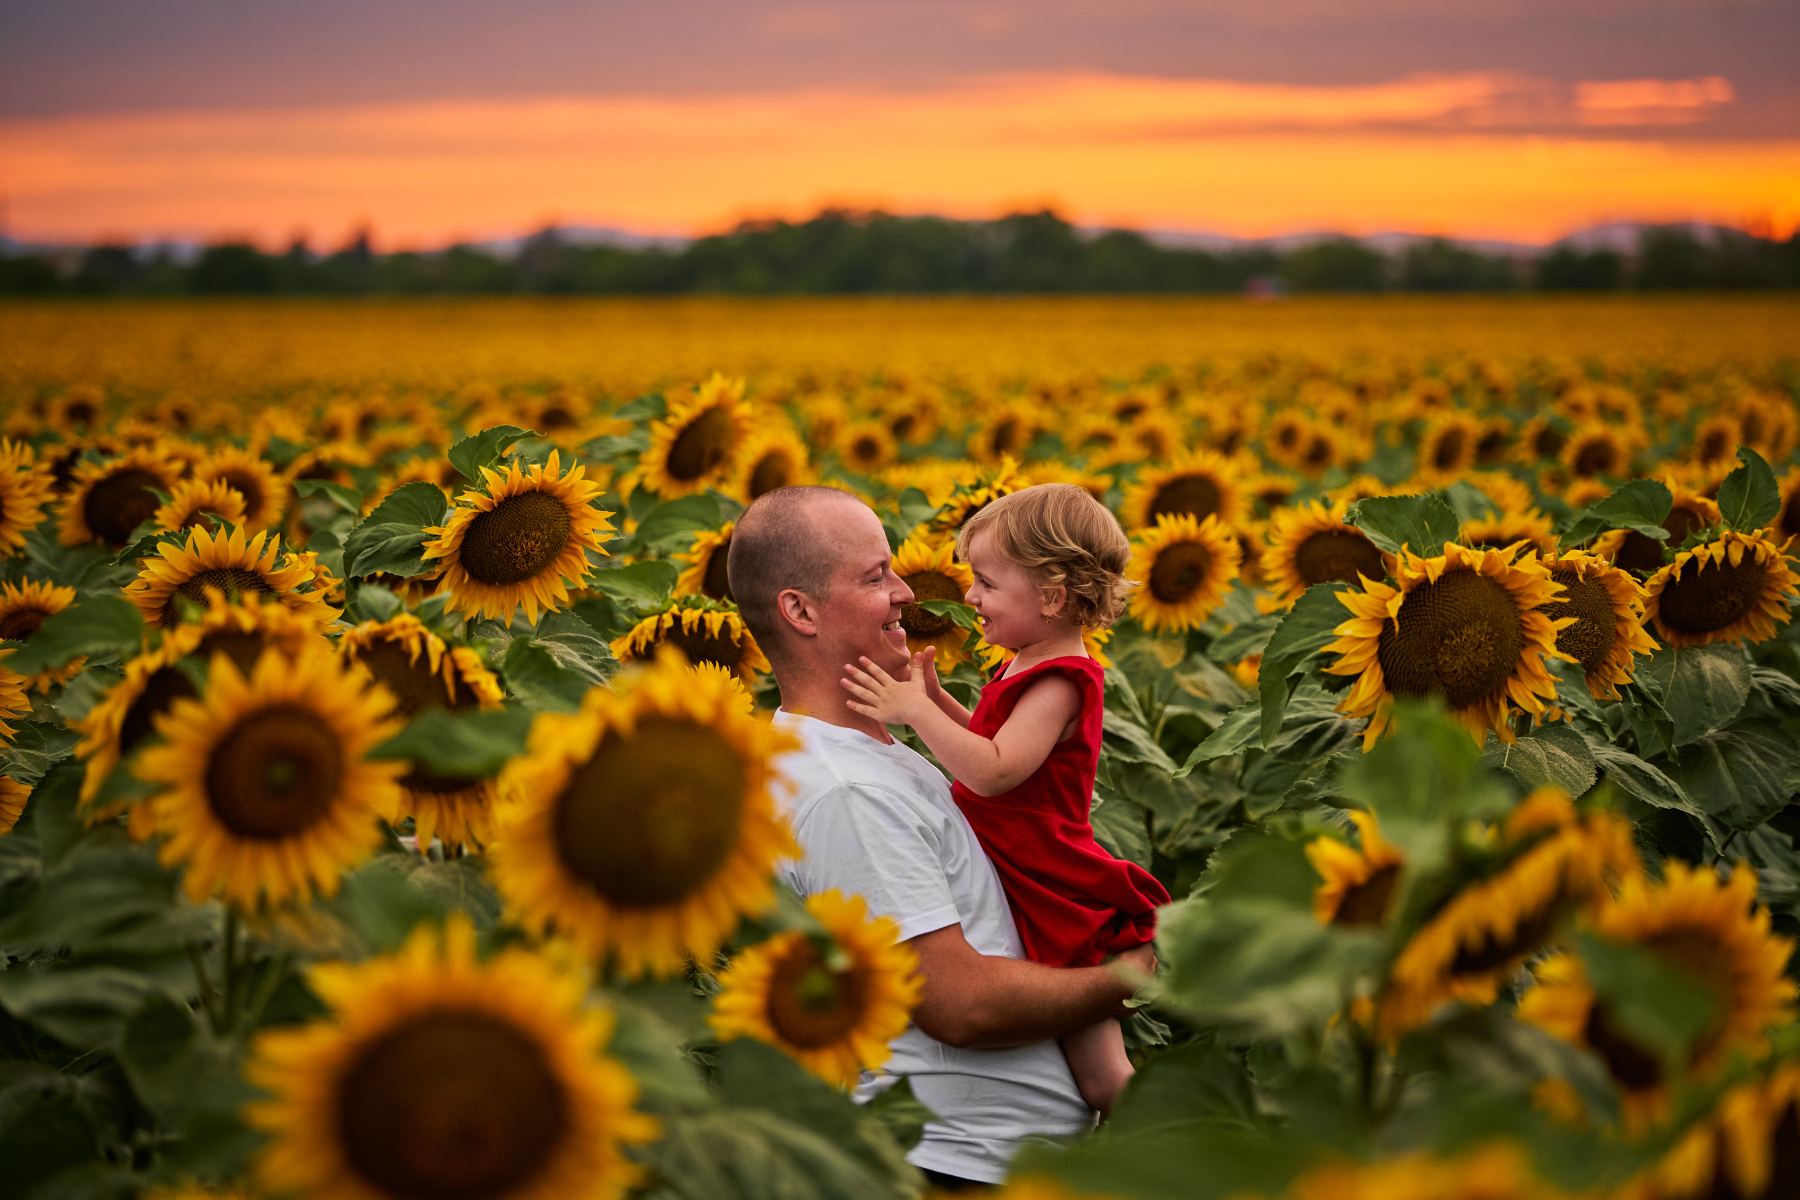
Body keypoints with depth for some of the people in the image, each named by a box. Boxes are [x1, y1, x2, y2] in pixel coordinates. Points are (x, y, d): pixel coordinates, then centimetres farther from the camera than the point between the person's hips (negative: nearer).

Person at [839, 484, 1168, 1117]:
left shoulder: (1058, 684, -21)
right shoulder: (1030, 668, 11)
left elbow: (993, 772, -31)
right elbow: (995, 744, 25)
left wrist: (916, 711, -28)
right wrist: (934, 696, 15)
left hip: (1059, 901, -10)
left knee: (1101, 1078, -4)